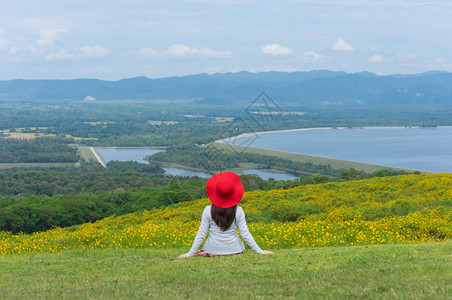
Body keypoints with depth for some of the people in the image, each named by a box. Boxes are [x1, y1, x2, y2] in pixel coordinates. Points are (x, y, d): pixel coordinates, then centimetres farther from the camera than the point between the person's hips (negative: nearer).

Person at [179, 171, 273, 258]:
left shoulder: (208, 211, -9)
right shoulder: (238, 211, -8)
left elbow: (201, 234, -6)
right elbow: (245, 234, -5)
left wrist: (190, 253, 2)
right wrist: (259, 251, 4)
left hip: (213, 251, -1)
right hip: (234, 250, 1)